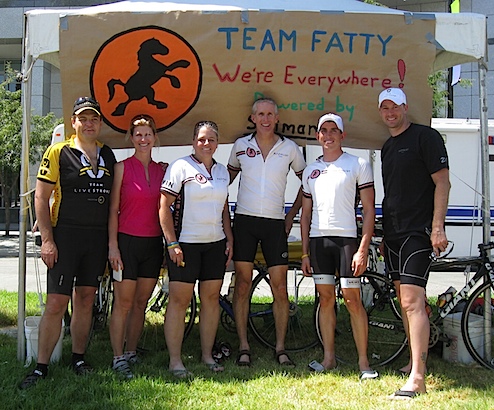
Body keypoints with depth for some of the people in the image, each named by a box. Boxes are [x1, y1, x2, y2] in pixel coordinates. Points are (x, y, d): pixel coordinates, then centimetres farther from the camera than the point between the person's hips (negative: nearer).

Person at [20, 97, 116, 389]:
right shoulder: (59, 152, -2)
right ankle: (41, 367, 3)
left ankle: (79, 359, 23)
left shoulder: (108, 155, 11)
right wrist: (47, 240, -11)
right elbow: (41, 197, -4)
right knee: (56, 303, -6)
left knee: (86, 300, 11)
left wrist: (112, 241, 10)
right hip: (65, 235, -4)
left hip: (98, 238, 4)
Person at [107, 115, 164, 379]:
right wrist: (112, 245, -10)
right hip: (127, 240, -4)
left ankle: (131, 353, 21)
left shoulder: (160, 171, 10)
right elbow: (113, 210, -4)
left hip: (153, 243, 4)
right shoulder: (122, 167, -2)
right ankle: (118, 359, 5)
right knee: (123, 303, -2)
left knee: (141, 303, 10)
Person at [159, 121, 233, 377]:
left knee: (212, 298, 7)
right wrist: (172, 243, -13)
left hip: (215, 244, 6)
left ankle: (207, 355, 18)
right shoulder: (181, 167, -5)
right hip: (185, 243, -6)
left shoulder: (222, 171, 14)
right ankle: (175, 361, 2)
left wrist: (229, 239, 13)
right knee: (179, 300, -4)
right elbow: (164, 206, -8)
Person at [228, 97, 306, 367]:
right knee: (242, 285, 2)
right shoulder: (241, 145, 4)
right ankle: (243, 347, 10)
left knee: (280, 288, -1)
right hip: (244, 220, 1)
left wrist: (291, 215, 9)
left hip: (275, 223, 0)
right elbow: (228, 177, 19)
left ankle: (280, 348, 10)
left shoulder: (290, 148, 3)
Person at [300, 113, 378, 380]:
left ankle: (363, 361, 4)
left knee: (352, 299, -4)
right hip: (317, 240, 4)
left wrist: (363, 249, -11)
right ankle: (329, 358, 15)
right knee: (326, 299, 7)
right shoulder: (310, 170, 14)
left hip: (346, 238, -4)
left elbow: (369, 210, -3)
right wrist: (304, 252, 11)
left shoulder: (358, 165, 1)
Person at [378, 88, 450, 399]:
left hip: (418, 232, -8)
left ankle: (417, 378, -14)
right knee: (406, 301, 13)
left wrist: (437, 227, -18)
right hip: (394, 233, 8)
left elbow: (442, 182, -10)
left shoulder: (426, 137, -5)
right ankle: (416, 362, 24)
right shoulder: (387, 147, 18)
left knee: (412, 301, -15)